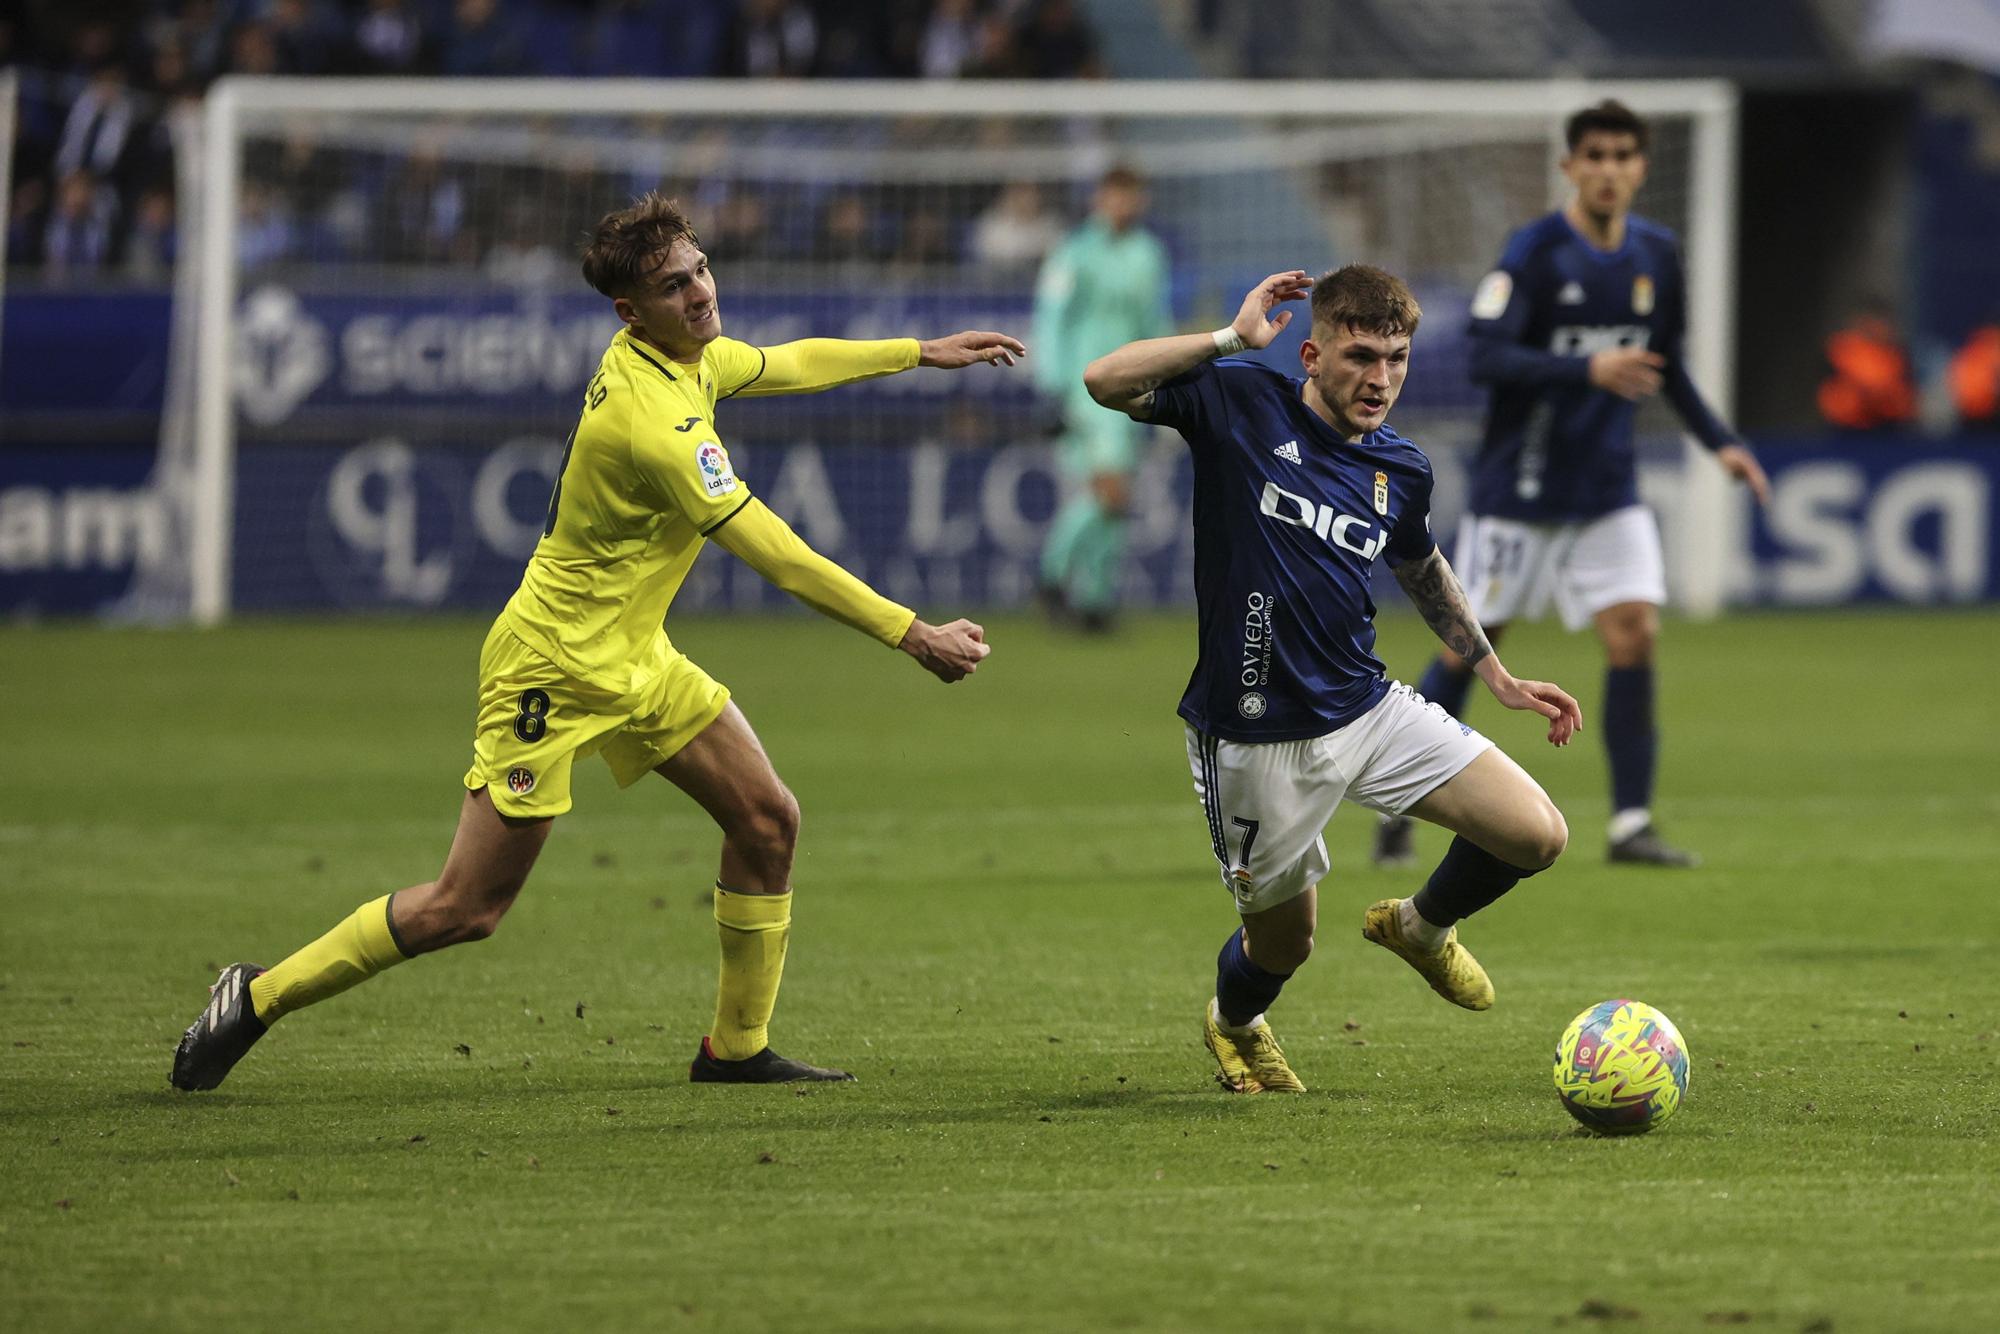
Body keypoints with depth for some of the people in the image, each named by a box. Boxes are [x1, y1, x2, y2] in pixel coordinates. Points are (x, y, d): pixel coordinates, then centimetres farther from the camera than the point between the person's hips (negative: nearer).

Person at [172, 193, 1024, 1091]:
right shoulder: (650, 420, -29)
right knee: (465, 909, -6)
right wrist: (913, 636, -23)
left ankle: (737, 1046, 16)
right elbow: (779, 559, -28)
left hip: (634, 661, 9)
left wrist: (923, 352, 29)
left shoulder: (693, 357, 0)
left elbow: (795, 363, 25)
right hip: (555, 668, -9)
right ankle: (259, 997, 9)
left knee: (767, 821, 3)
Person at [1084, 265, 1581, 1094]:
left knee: (1538, 836, -8)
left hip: (1369, 709, 4)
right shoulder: (1243, 404, -10)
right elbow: (1106, 382, -23)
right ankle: (1233, 1024, 49)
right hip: (1258, 739, -4)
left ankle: (1423, 928, 25)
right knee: (1283, 941, 10)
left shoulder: (1400, 471, 4)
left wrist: (1495, 674, 25)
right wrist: (1234, 338, -23)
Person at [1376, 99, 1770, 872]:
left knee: (1635, 634, -10)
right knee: (1469, 648, 1)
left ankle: (1631, 824, -4)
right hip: (1518, 486, -4)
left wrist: (1719, 442, 10)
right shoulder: (1534, 252, -13)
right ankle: (1398, 813, 15)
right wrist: (1589, 369, -33)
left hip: (1607, 489, 4)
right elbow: (1487, 358, -23)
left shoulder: (1657, 256, 5)